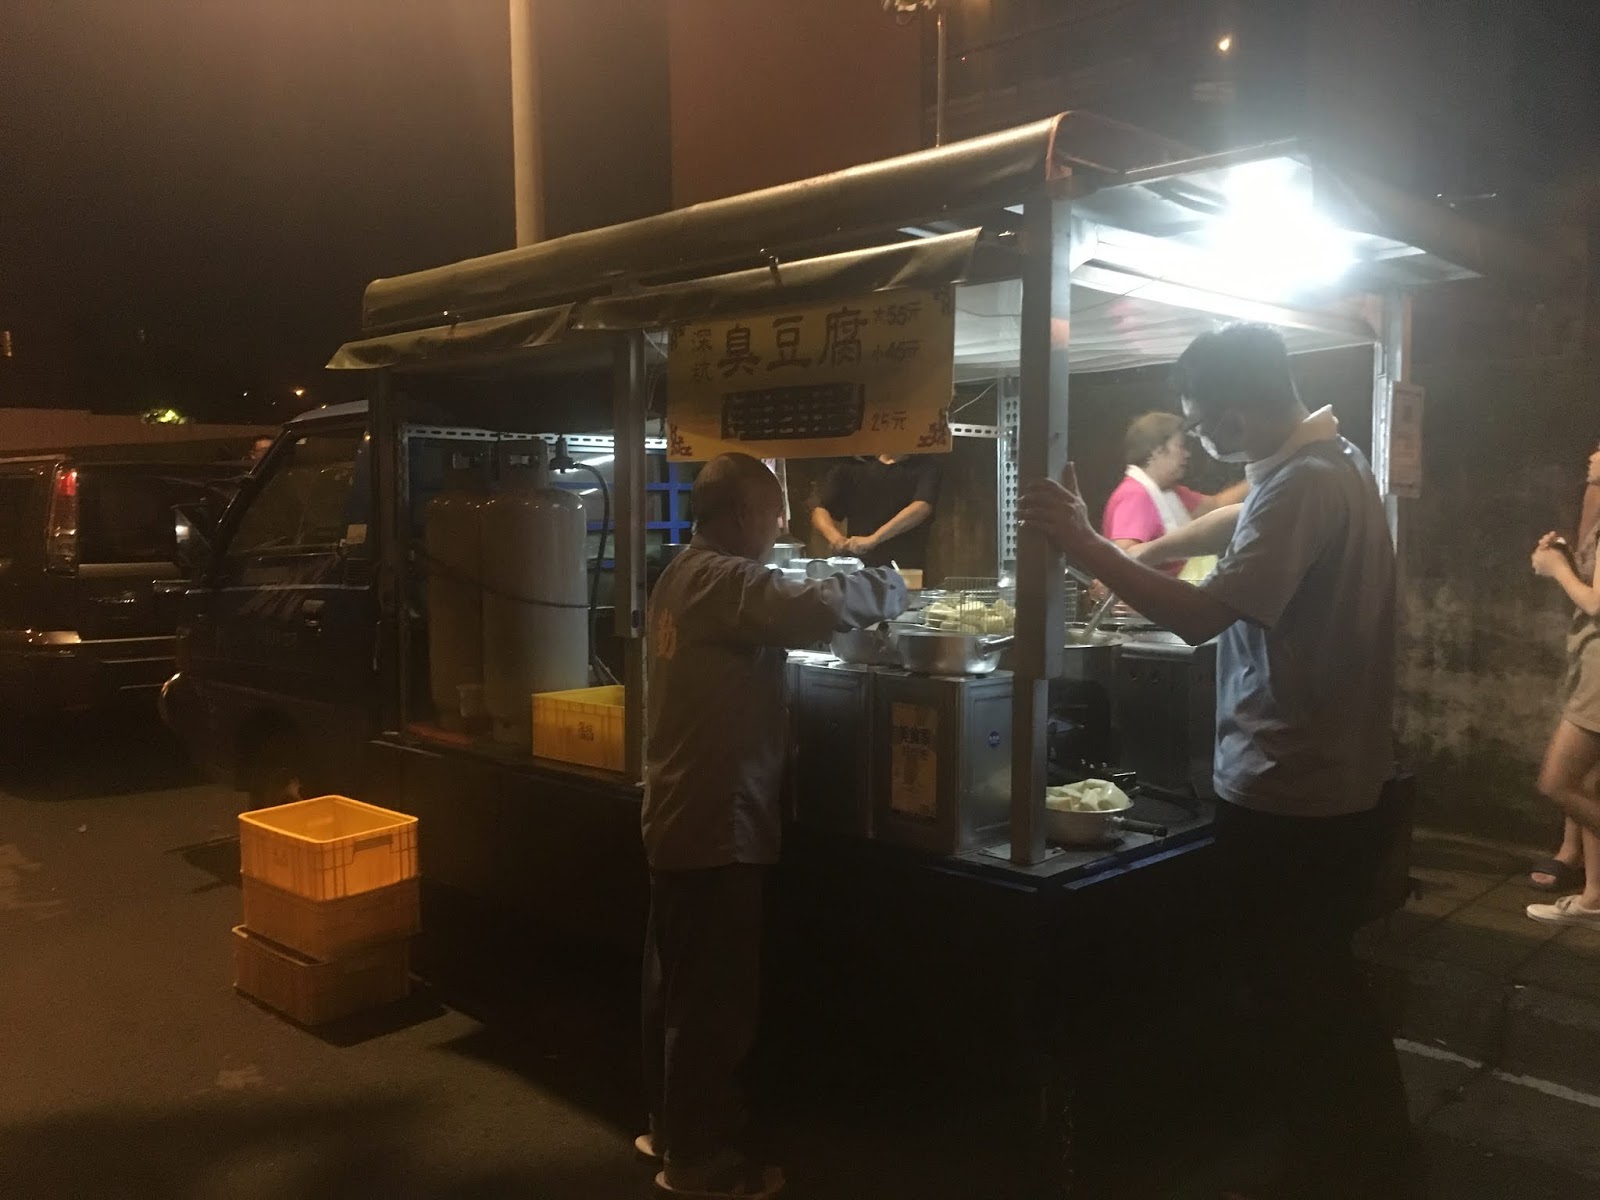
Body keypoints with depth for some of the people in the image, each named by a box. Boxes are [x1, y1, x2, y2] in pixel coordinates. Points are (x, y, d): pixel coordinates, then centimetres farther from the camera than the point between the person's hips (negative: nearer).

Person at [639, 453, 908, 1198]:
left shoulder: (682, 576, 14)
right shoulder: (725, 579, -19)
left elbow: (775, 621, 16)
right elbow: (816, 611, -33)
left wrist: (858, 591, 4)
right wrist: (888, 589, -14)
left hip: (678, 814, 10)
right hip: (717, 821, -10)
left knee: (677, 984, 19)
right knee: (713, 996, 2)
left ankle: (670, 1127, 34)